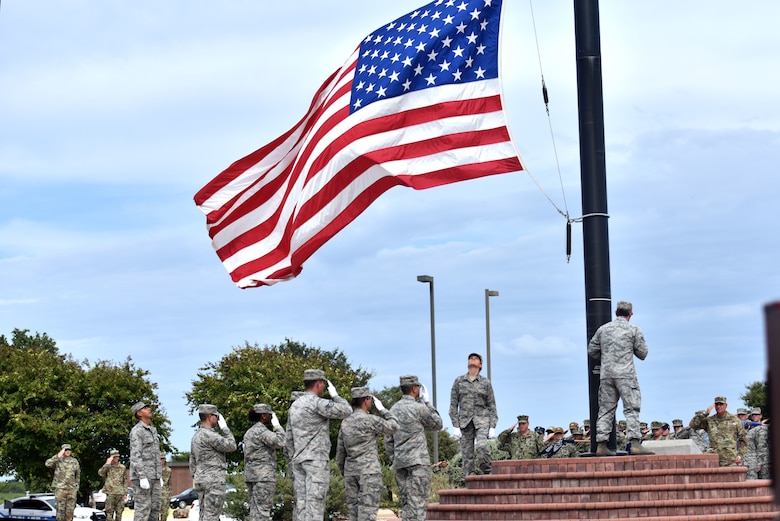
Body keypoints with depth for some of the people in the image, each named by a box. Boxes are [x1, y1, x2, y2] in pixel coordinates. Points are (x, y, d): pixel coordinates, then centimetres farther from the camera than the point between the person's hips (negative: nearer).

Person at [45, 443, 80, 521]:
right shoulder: (57, 460, 1)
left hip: (72, 488, 3)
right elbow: (48, 464, -18)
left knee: (70, 509, 3)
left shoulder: (75, 461, 11)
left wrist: (77, 485, 15)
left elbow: (78, 474, 22)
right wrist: (58, 456, -24)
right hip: (60, 488, -3)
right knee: (60, 509, -6)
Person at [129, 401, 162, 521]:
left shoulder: (153, 431, 18)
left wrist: (160, 477, 18)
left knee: (154, 509, 6)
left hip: (153, 476, 9)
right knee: (143, 509, -9)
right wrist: (142, 477, -25)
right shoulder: (136, 431, -11)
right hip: (141, 476, -9)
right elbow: (135, 456, -18)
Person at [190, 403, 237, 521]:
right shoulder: (209, 435, -16)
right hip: (214, 481, -10)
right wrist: (225, 428, -4)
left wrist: (195, 480, 24)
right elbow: (231, 446, -13)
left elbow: (193, 461, 19)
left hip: (202, 481, 10)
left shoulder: (196, 436, 15)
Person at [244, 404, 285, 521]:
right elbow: (281, 443, -23)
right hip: (264, 475, -9)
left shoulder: (249, 432, 18)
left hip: (251, 475, 9)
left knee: (255, 511, 7)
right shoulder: (262, 431, -11)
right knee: (262, 511, -10)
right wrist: (277, 425, -10)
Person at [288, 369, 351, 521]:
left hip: (299, 460, 8)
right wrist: (334, 394, 0)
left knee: (302, 502, 5)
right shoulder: (318, 403, -12)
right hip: (317, 459, -8)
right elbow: (346, 411, -16)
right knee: (315, 501, -9)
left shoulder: (295, 405, 15)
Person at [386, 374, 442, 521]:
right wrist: (428, 403, 11)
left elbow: (388, 440, 13)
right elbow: (437, 424, 5)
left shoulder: (393, 410, 12)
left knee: (406, 502, 9)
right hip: (418, 460, -7)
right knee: (418, 502, -8)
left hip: (400, 463, 7)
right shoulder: (419, 408, -9)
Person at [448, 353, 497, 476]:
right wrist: (456, 427, -1)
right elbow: (453, 405, 7)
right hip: (465, 420, 1)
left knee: (481, 445, -24)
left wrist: (492, 427, -1)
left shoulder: (486, 382, 8)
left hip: (482, 419, -1)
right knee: (467, 454, -1)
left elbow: (491, 405, 8)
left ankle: (487, 473, -10)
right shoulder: (459, 381, 9)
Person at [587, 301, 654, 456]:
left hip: (606, 375, 4)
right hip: (625, 374, -4)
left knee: (605, 409, 7)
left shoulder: (603, 329, 12)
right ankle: (635, 443, -17)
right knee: (631, 408, -6)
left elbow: (592, 351, 14)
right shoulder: (634, 330, 3)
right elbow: (642, 353, 4)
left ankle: (601, 445, 3)